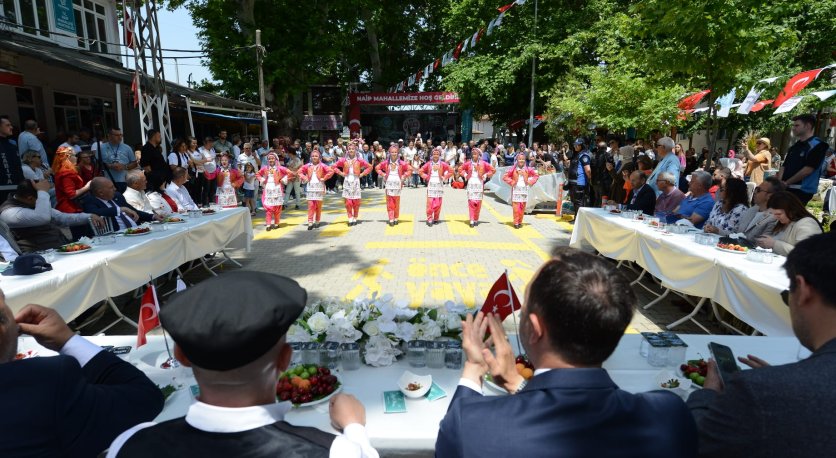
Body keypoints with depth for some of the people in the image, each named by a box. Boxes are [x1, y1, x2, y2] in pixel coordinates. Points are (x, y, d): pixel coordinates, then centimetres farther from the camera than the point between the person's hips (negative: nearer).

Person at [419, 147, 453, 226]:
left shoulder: (442, 164, 1)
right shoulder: (429, 163, 3)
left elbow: (451, 171, 5)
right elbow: (421, 171, 8)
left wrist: (444, 178, -2)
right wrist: (426, 177, -1)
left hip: (439, 185, 0)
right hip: (431, 185, 0)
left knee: (438, 203, 2)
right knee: (430, 203, -7)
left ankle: (436, 219, 14)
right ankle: (429, 219, -2)